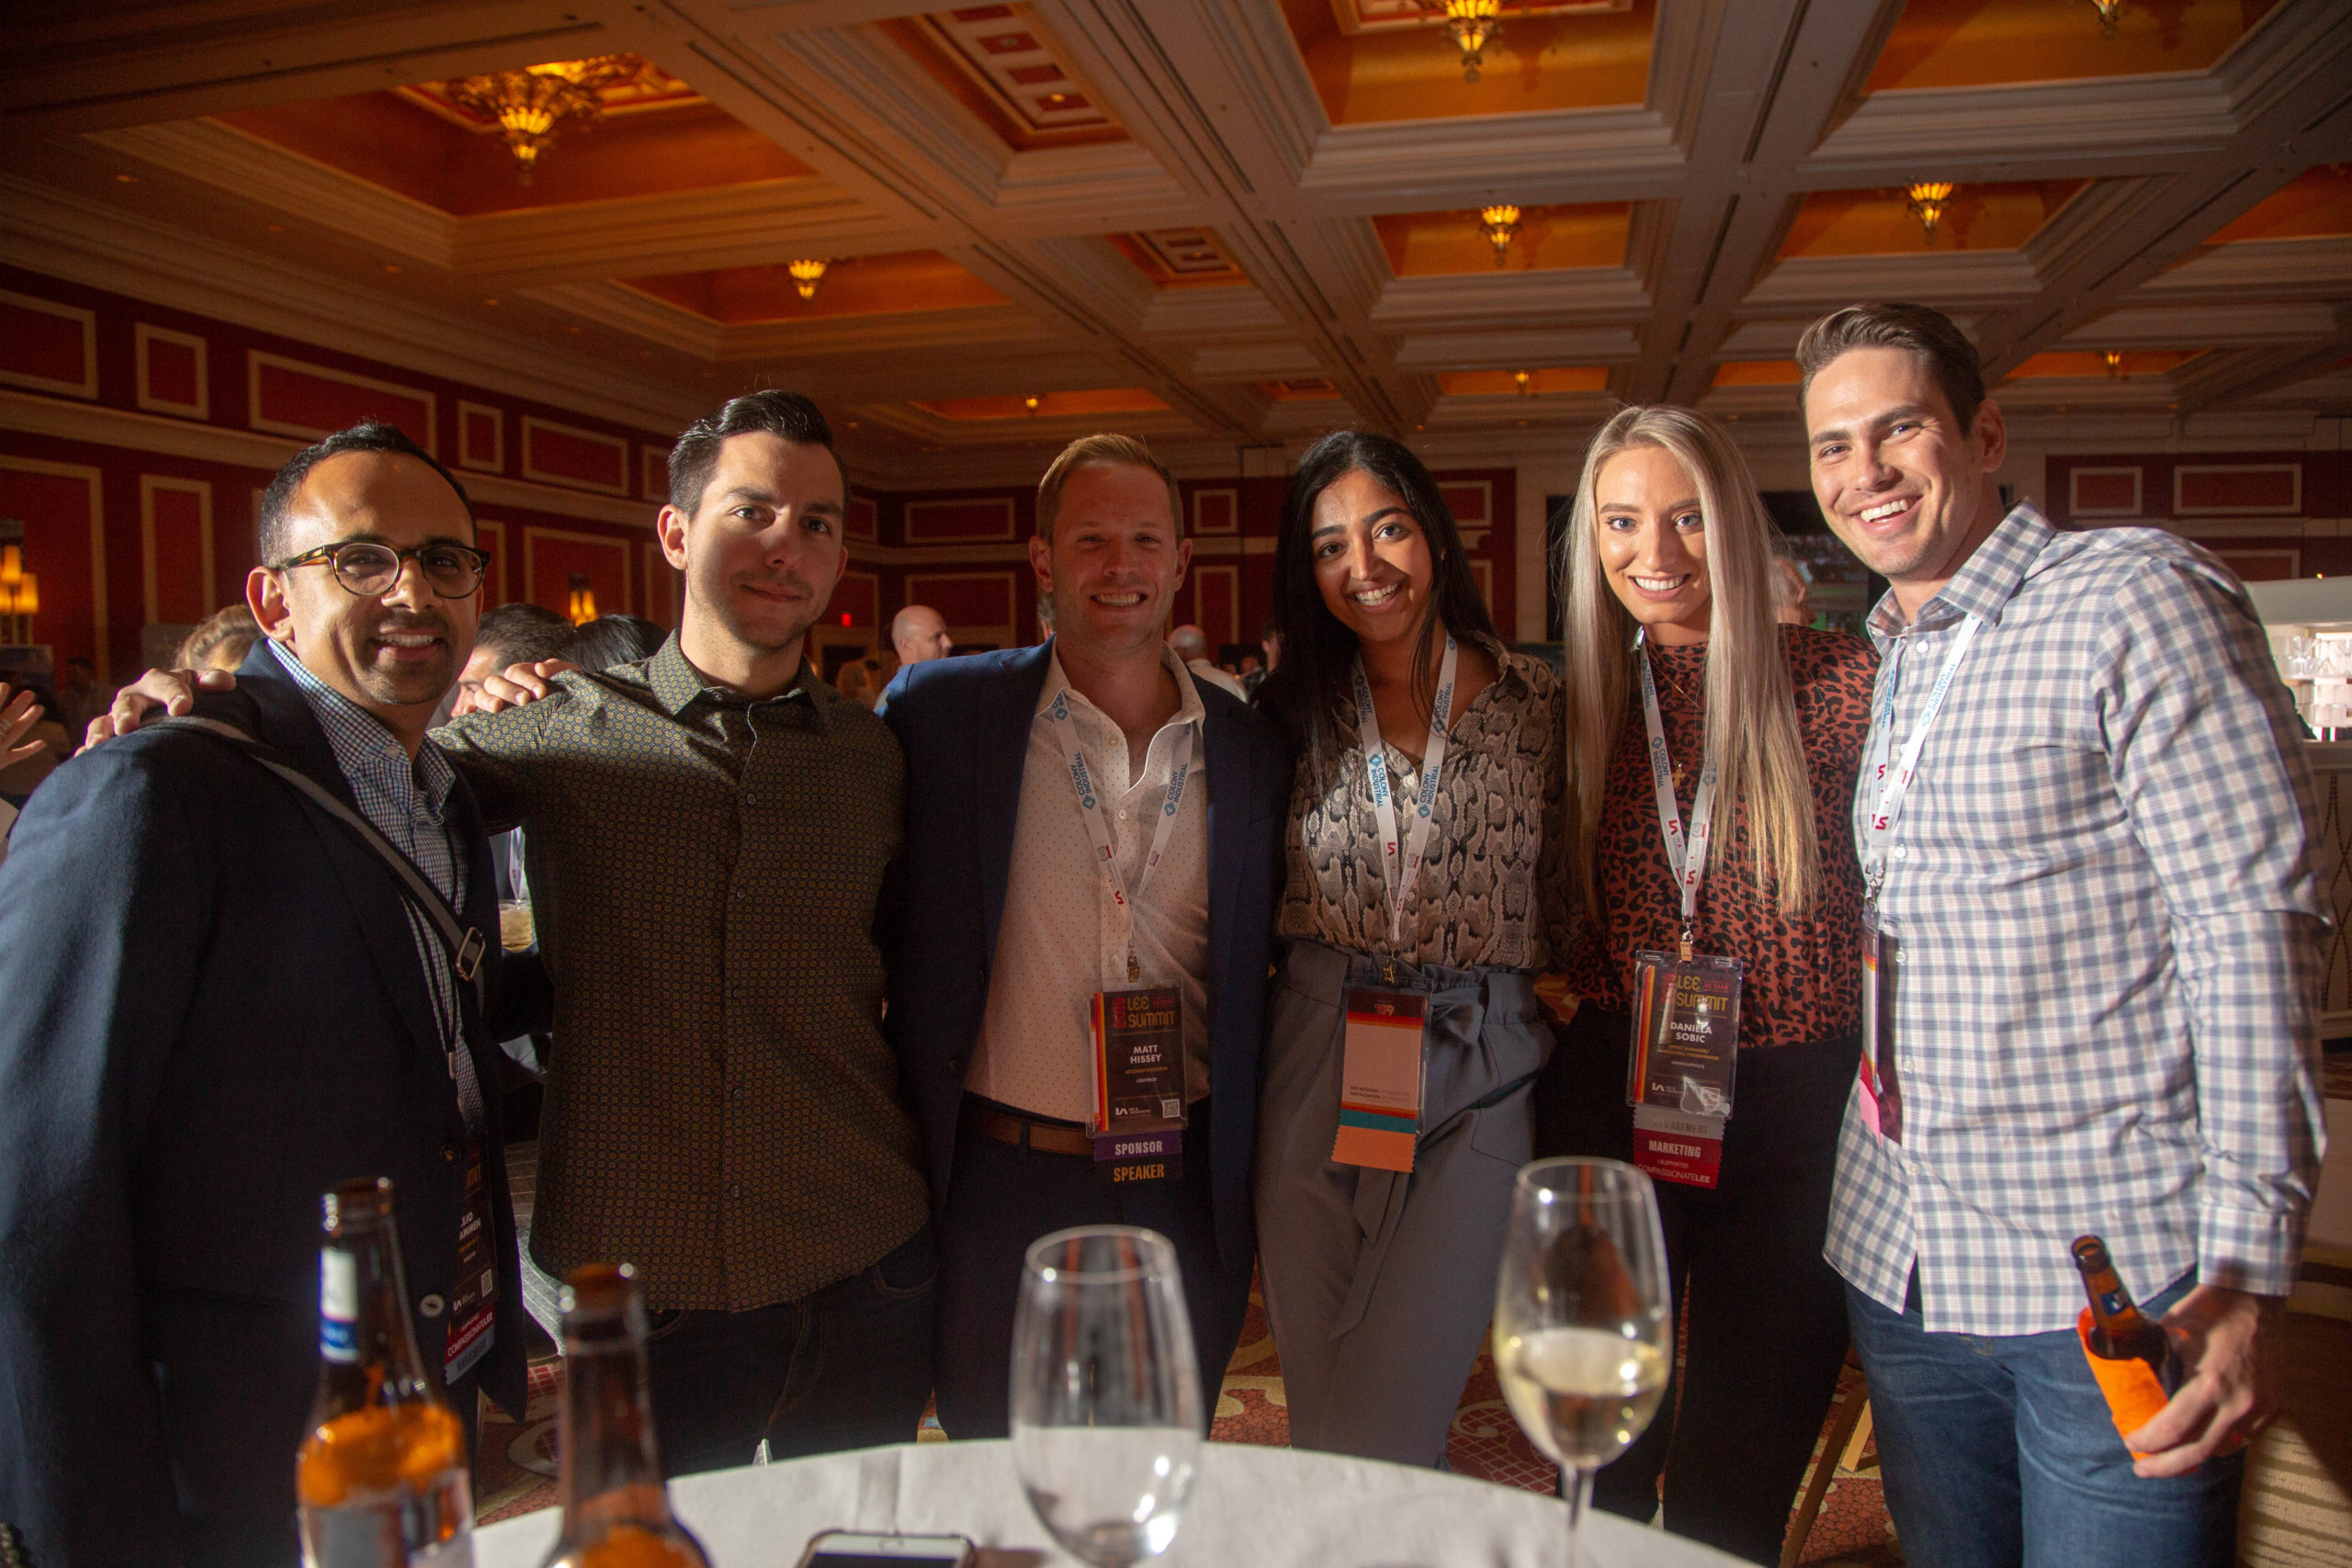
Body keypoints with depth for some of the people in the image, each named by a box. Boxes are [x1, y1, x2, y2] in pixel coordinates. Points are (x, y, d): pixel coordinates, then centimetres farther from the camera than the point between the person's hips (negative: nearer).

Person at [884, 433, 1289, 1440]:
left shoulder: (1251, 750, 2)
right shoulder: (939, 711, -5)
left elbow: (1260, 976, 10)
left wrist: (1255, 1184, 8)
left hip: (1189, 1201, 2)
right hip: (1003, 1186, -1)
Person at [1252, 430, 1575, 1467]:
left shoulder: (1534, 699, 1)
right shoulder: (1293, 711, 5)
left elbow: (1564, 899, 7)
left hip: (1476, 1071, -2)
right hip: (1314, 1060, 2)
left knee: (1387, 1431, 1)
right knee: (1320, 1413, 13)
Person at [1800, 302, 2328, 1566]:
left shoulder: (2136, 597, -9)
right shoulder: (1884, 666, 12)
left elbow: (2256, 925, -15)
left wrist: (2246, 1269, -19)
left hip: (2115, 1281, -6)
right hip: (1898, 1268, 6)